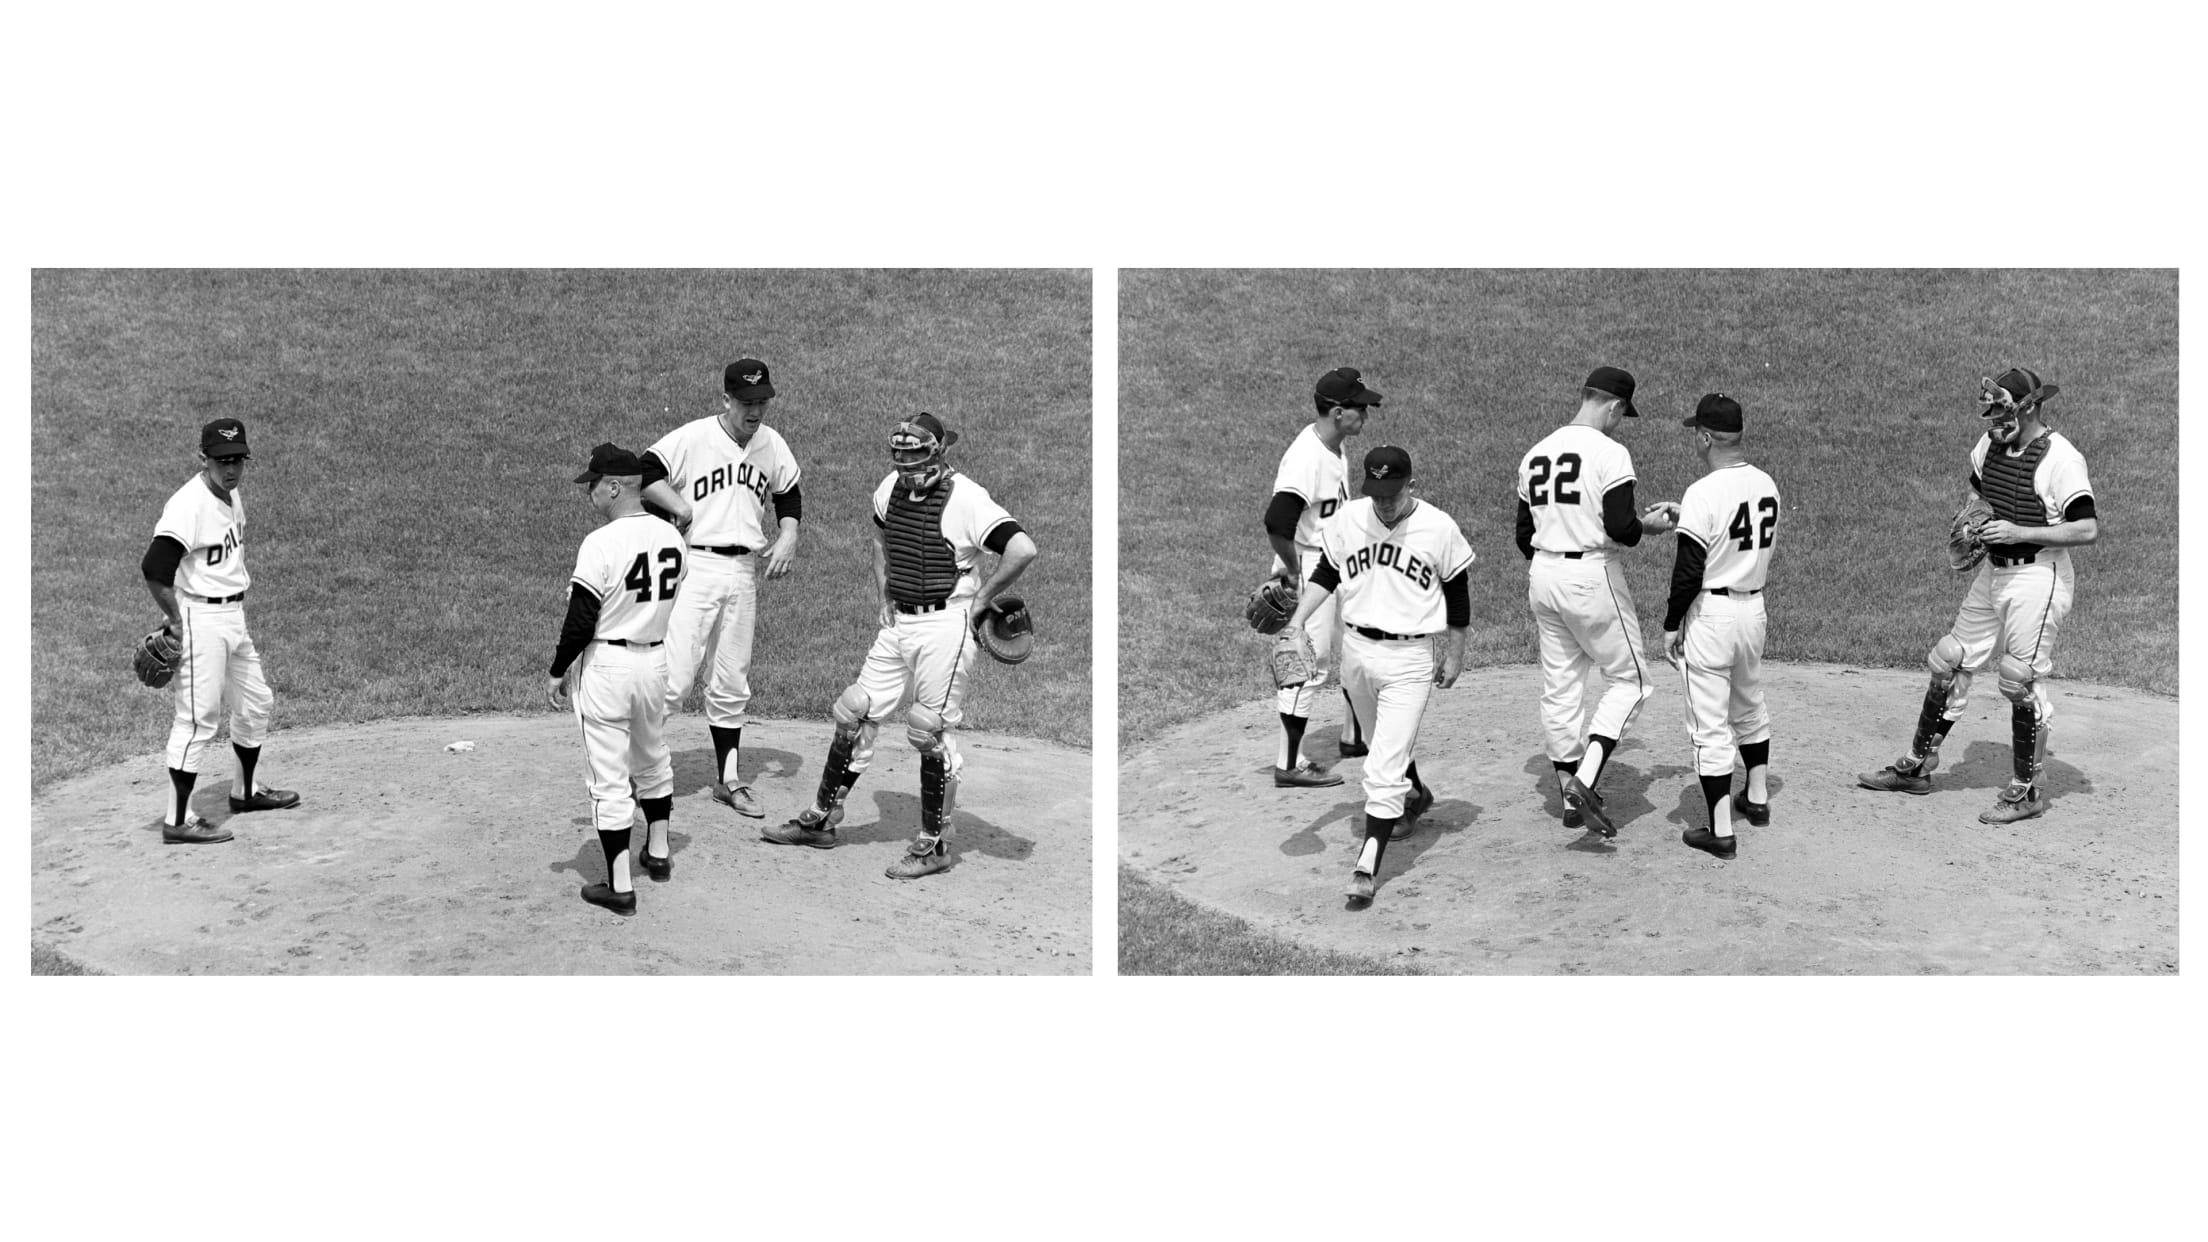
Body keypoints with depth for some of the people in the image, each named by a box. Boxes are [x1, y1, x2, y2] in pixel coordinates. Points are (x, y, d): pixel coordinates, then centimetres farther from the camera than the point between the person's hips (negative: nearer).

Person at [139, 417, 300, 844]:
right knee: (198, 719, -8)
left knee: (256, 703, 20)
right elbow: (154, 568, -28)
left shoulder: (233, 495, 9)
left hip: (233, 617, 10)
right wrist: (176, 621, -21)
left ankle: (247, 791, 39)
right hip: (200, 619, -10)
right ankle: (178, 821, -3)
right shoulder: (189, 505, -20)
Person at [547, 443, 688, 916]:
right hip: (656, 659, 7)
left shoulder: (601, 544, -20)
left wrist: (558, 672, -6)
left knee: (609, 778, 0)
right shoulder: (671, 537, 0)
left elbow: (581, 619, -18)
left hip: (605, 664, -7)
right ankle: (658, 851, 41)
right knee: (651, 758, 27)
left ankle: (620, 885, 1)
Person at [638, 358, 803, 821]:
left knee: (732, 686, 12)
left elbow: (789, 495, 22)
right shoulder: (691, 438, -10)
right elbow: (641, 473, -16)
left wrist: (788, 536, 8)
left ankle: (728, 780, 23)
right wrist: (680, 506, -19)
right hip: (695, 568, -5)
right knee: (674, 677, -14)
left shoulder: (772, 445, 8)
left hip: (744, 572, 6)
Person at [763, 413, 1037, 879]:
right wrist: (884, 595, 15)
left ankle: (934, 844, 10)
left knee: (931, 734, -3)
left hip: (945, 626, -7)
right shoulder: (892, 489, 4)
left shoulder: (966, 499, -18)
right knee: (854, 716, 9)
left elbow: (1023, 549, -28)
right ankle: (821, 820, 21)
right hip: (898, 622, 7)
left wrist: (981, 600, -18)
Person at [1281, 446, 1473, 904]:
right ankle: (1414, 797, 55)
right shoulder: (1346, 519, -4)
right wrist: (1296, 622, -5)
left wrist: (1454, 655, 7)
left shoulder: (1439, 529, -11)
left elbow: (1458, 593, 1)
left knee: (1384, 768, -10)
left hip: (1410, 659, -4)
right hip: (1356, 647, 4)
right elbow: (1325, 575, 7)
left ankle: (1366, 868, -10)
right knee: (1388, 742, 25)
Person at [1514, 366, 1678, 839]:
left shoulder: (1535, 454, 10)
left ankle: (1570, 796, 20)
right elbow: (1620, 527, -20)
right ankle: (1584, 781, -10)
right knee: (1630, 678, 6)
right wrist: (1650, 524, 1)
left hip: (1542, 574, 7)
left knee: (1559, 688, 13)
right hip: (1592, 575, -7)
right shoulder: (1610, 453, -12)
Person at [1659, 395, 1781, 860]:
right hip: (1755, 607, 7)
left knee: (1710, 725, 0)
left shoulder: (1704, 493, -20)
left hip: (1711, 613, -7)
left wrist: (1671, 625, -8)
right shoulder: (1766, 485, 2)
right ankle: (1757, 798, 41)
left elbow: (1689, 570, -20)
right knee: (1749, 707, 27)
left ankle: (1721, 831, 2)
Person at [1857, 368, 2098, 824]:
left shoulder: (2061, 459, -18)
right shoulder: (1990, 444, 5)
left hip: (2038, 577, -8)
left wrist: (2019, 532, -24)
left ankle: (2026, 792, 11)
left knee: (2020, 683, -4)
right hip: (1993, 571, 8)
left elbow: (2088, 529, -22)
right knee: (1949, 665, 12)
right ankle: (1916, 768, 25)